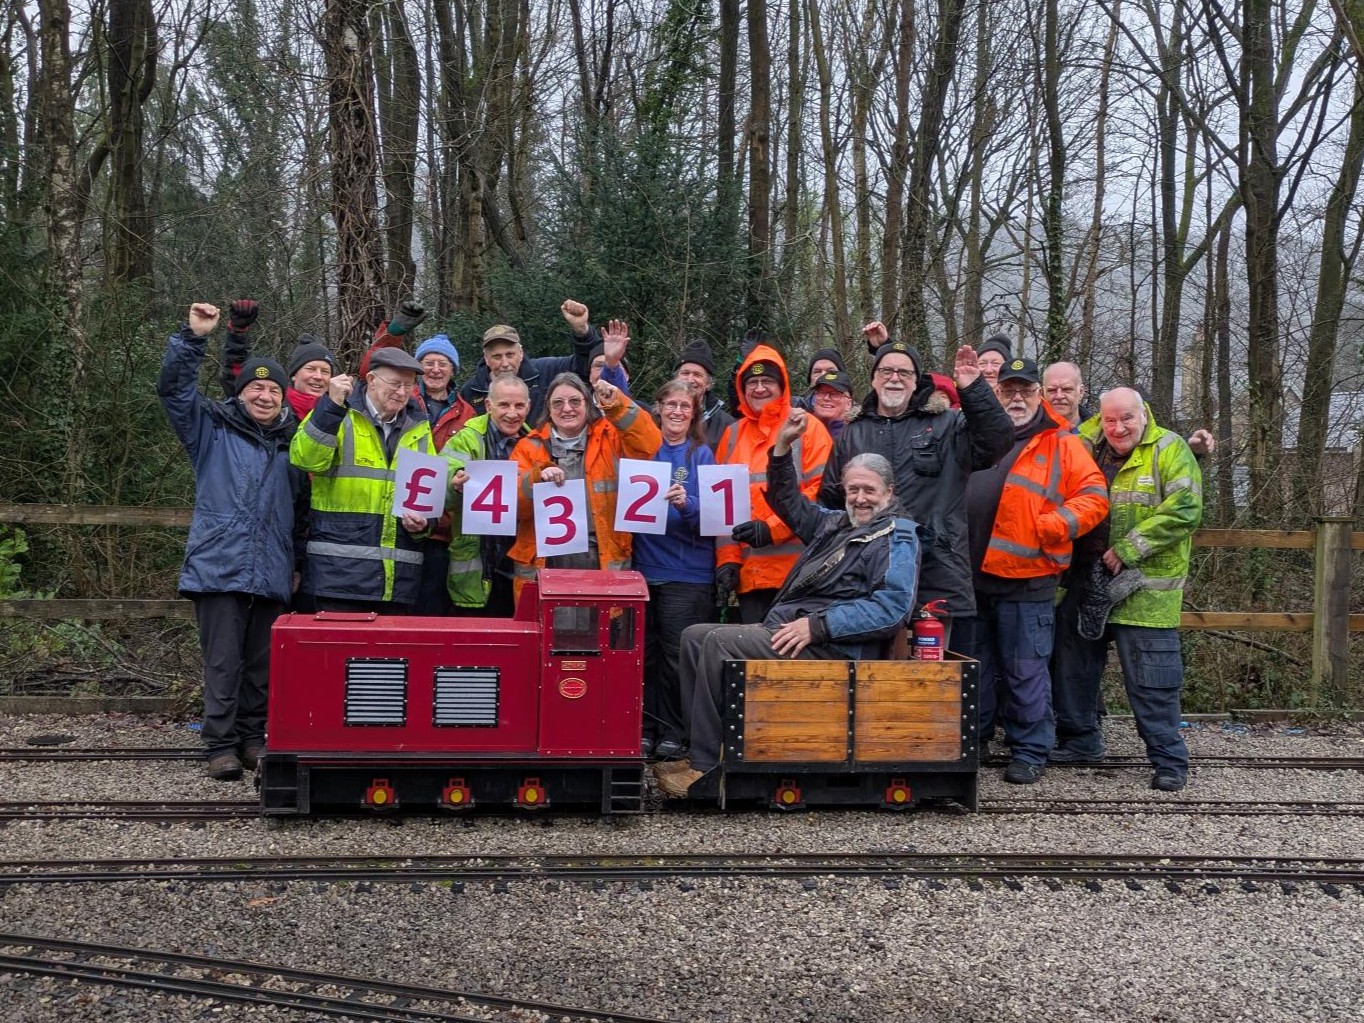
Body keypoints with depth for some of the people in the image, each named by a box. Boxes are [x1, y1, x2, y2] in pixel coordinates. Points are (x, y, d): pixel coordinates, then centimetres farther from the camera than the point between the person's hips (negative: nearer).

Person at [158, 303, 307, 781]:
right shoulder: (213, 428, 6)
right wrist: (193, 338, -16)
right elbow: (173, 388, -7)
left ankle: (253, 738, 21)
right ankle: (221, 745, 4)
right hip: (218, 568, -3)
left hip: (272, 575, 4)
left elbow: (301, 508, 21)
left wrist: (298, 563, 20)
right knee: (223, 662, -3)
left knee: (262, 664, 9)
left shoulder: (292, 443, 14)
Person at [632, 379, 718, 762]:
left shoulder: (701, 454, 2)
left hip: (686, 572, -2)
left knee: (677, 655, 0)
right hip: (644, 564, 2)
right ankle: (646, 726, 14)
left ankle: (674, 731, 10)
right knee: (644, 651, 4)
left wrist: (686, 504, -25)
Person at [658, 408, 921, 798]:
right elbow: (789, 504, 33)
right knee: (694, 636, 2)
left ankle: (705, 768, -20)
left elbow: (892, 607, -18)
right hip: (785, 629, 9)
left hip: (832, 646, -9)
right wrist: (783, 448, 17)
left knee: (720, 643, -24)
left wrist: (817, 625, -21)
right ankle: (702, 750, -5)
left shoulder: (898, 538, -4)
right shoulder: (837, 523, 20)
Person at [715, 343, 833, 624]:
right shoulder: (733, 434, 17)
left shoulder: (806, 427, 3)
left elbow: (821, 491, -6)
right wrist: (727, 558, 5)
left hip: (797, 568, -4)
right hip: (749, 573, 4)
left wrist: (772, 528, -14)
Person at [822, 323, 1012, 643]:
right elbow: (830, 500, 18)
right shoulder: (852, 433, 16)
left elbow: (998, 440, -8)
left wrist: (974, 389, -17)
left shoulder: (946, 426, 7)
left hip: (935, 577, -2)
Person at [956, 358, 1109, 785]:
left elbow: (1094, 497, -4)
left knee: (1025, 670, 1)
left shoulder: (1061, 444, 2)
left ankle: (1030, 752, 11)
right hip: (971, 575, 5)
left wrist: (1051, 527, -15)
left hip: (1026, 578, -5)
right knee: (972, 667, 13)